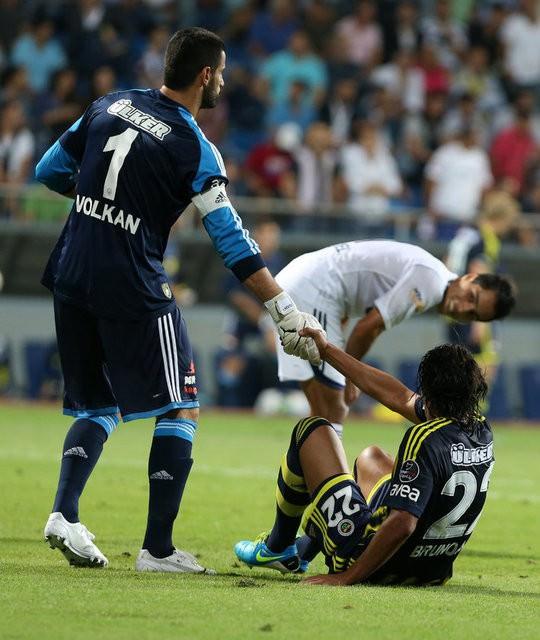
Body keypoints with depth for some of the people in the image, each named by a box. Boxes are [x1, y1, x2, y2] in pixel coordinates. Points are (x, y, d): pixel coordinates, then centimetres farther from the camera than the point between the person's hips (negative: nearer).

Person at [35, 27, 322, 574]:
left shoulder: (110, 106, 6)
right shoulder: (195, 150, -10)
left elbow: (48, 172, 13)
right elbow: (233, 245, -11)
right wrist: (285, 311, -7)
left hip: (72, 278, 6)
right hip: (133, 289, -6)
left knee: (97, 407, 19)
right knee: (181, 409, 5)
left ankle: (64, 511, -3)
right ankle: (157, 548, -1)